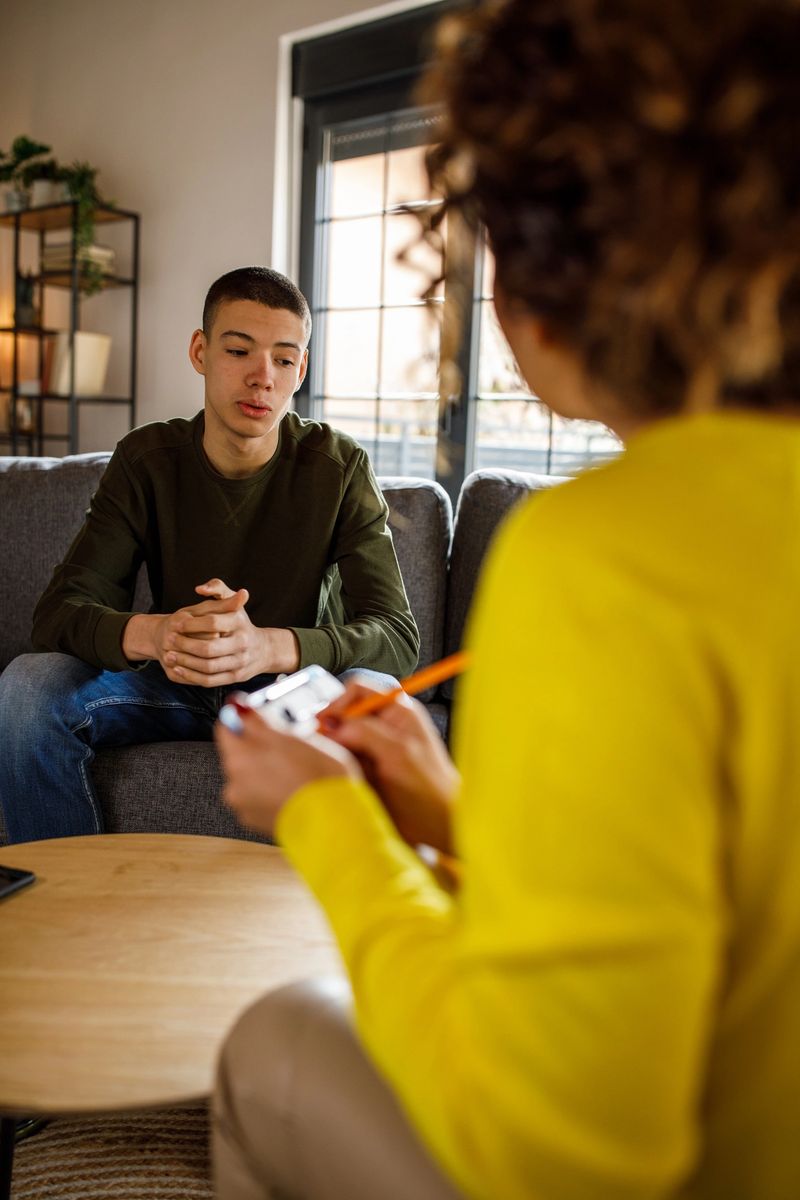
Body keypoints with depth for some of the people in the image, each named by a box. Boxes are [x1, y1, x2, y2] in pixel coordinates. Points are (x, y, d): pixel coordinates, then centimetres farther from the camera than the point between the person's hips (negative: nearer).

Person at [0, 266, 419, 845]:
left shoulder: (339, 466, -13)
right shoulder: (147, 458, -8)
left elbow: (397, 636, -22)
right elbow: (58, 613, -16)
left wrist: (268, 646, -42)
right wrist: (153, 634, -40)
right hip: (173, 687, 2)